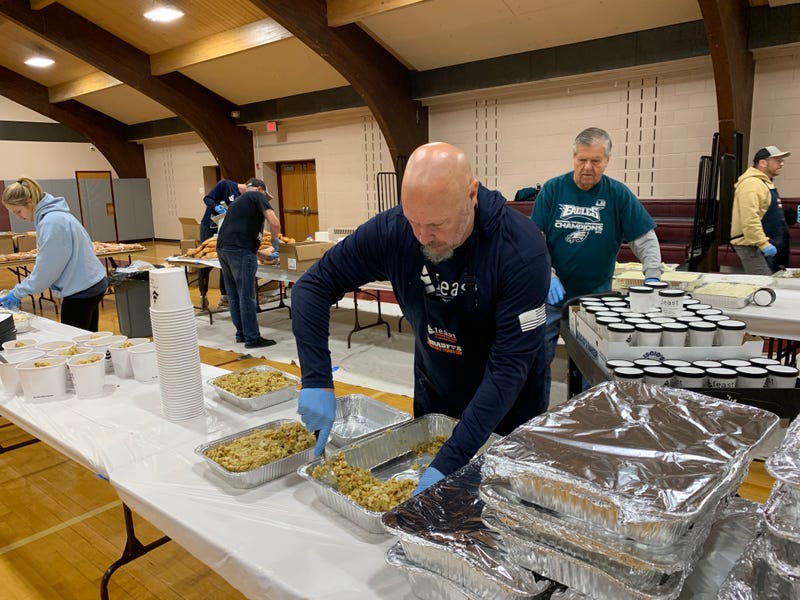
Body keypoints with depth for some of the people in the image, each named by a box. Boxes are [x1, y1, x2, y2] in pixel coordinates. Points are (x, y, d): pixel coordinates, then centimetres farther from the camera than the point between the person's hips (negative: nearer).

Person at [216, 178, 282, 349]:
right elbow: (274, 223, -8)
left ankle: (241, 333, 24)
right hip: (240, 250, -8)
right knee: (246, 296, -3)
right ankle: (252, 338, 4)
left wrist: (260, 254, 33)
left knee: (233, 296, 14)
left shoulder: (238, 201, 30)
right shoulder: (257, 196, 6)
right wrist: (275, 242, 10)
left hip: (222, 248, 8)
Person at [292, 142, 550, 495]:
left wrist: (450, 461, -36)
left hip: (509, 413, -2)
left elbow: (510, 366, -31)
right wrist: (317, 382, -23)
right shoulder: (390, 229, -22)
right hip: (433, 400, 3)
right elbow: (313, 286, -13)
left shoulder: (522, 250, -31)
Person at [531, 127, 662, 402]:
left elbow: (645, 239, -3)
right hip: (552, 294, 0)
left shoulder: (618, 194, -4)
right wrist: (548, 276, -19)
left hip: (596, 296, 0)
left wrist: (652, 277, -17)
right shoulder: (552, 189, -5)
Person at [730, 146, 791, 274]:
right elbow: (749, 220, -27)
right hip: (752, 246, -11)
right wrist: (763, 244, -29)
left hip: (765, 243, 11)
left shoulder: (766, 183, 20)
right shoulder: (751, 184, -16)